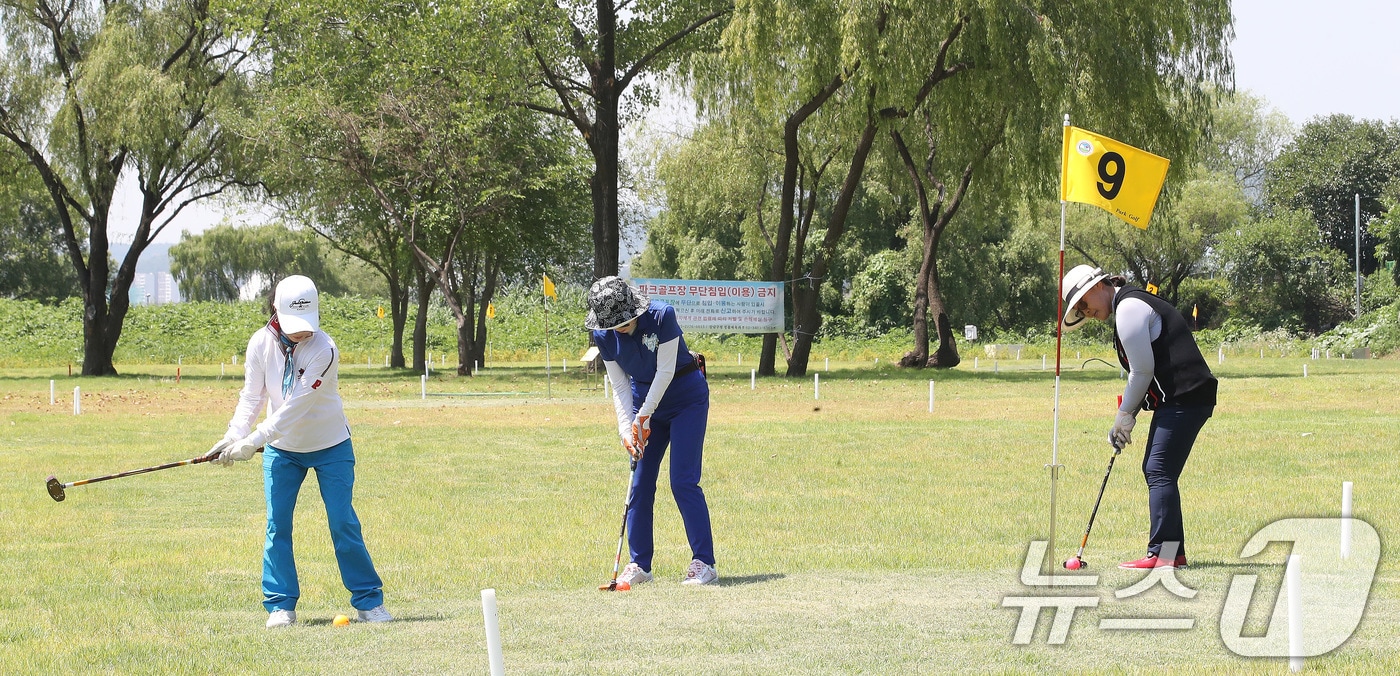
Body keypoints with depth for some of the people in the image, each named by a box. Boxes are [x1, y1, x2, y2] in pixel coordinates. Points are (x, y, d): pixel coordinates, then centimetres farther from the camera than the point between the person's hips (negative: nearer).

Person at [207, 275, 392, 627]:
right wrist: (233, 437, -25)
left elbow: (295, 407, -29)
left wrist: (252, 442, -33)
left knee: (344, 524, -5)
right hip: (281, 449, 3)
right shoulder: (261, 343, -10)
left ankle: (368, 601, 5)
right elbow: (251, 398, -8)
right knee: (277, 526, -4)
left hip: (330, 446, -3)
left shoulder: (324, 350, -25)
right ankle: (281, 605, 3)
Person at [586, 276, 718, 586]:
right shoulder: (603, 336, -11)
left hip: (686, 398, -5)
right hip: (644, 400, 5)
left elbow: (665, 371, -22)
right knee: (640, 484, 0)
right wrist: (626, 429, -16)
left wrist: (644, 417, -20)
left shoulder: (662, 316, -25)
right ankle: (639, 564, 9)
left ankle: (704, 562, -9)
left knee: (683, 481, -13)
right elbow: (620, 386, -5)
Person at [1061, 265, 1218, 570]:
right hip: (1181, 401, 11)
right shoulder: (1135, 303, 23)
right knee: (1155, 470, 13)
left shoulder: (1129, 307, -9)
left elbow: (1143, 370, -14)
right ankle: (1173, 551, 14)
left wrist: (1125, 415, -3)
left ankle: (1163, 553, -16)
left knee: (1159, 473, -12)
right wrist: (1125, 418, 13)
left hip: (1182, 400, -11)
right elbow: (1143, 371, 22)